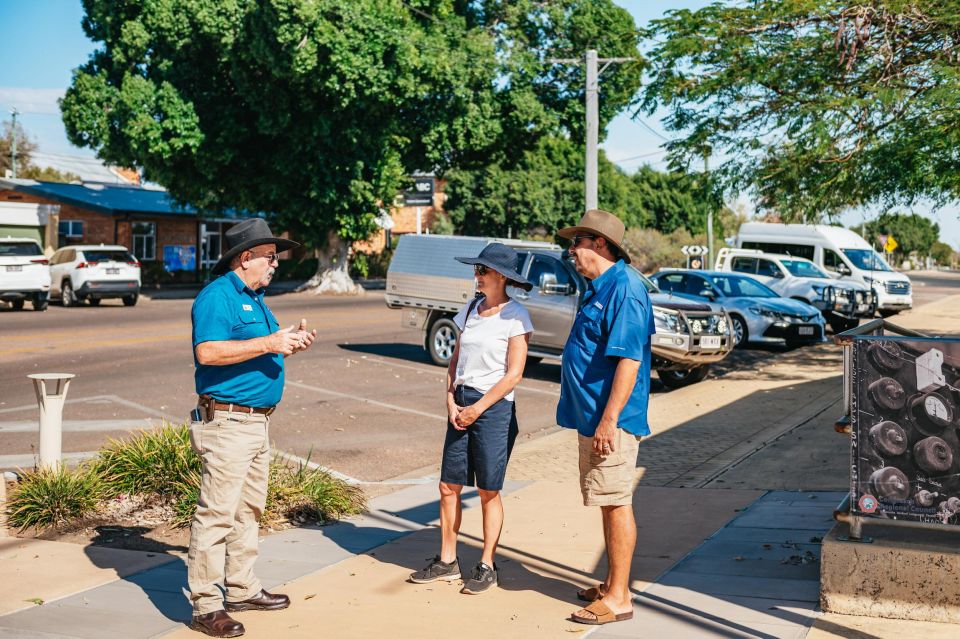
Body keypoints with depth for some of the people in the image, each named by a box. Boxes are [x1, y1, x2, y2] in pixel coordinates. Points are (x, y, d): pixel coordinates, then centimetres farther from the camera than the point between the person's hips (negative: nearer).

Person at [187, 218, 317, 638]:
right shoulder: (218, 296, -14)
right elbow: (207, 351, -26)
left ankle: (242, 589, 30)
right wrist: (269, 343, -25)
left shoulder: (254, 298, 16)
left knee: (249, 509, 18)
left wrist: (290, 342, 6)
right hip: (227, 421, -10)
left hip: (257, 421, 10)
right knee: (217, 513, -7)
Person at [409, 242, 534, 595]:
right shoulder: (470, 309, 10)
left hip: (494, 408, -6)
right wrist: (451, 401, 0)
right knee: (448, 486, 8)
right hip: (461, 404, 6)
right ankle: (447, 561, 20)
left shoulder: (515, 316, -9)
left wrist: (477, 408, -12)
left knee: (488, 492, 2)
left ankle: (487, 566, 14)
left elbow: (513, 374, -12)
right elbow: (455, 360, 14)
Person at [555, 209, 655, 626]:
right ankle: (612, 584, 28)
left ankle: (619, 599, 6)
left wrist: (608, 420, -25)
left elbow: (629, 360, -24)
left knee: (616, 505, -3)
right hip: (591, 416, 10)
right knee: (609, 504, 17)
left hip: (610, 420, -10)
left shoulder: (624, 288, -18)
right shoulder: (600, 287, 14)